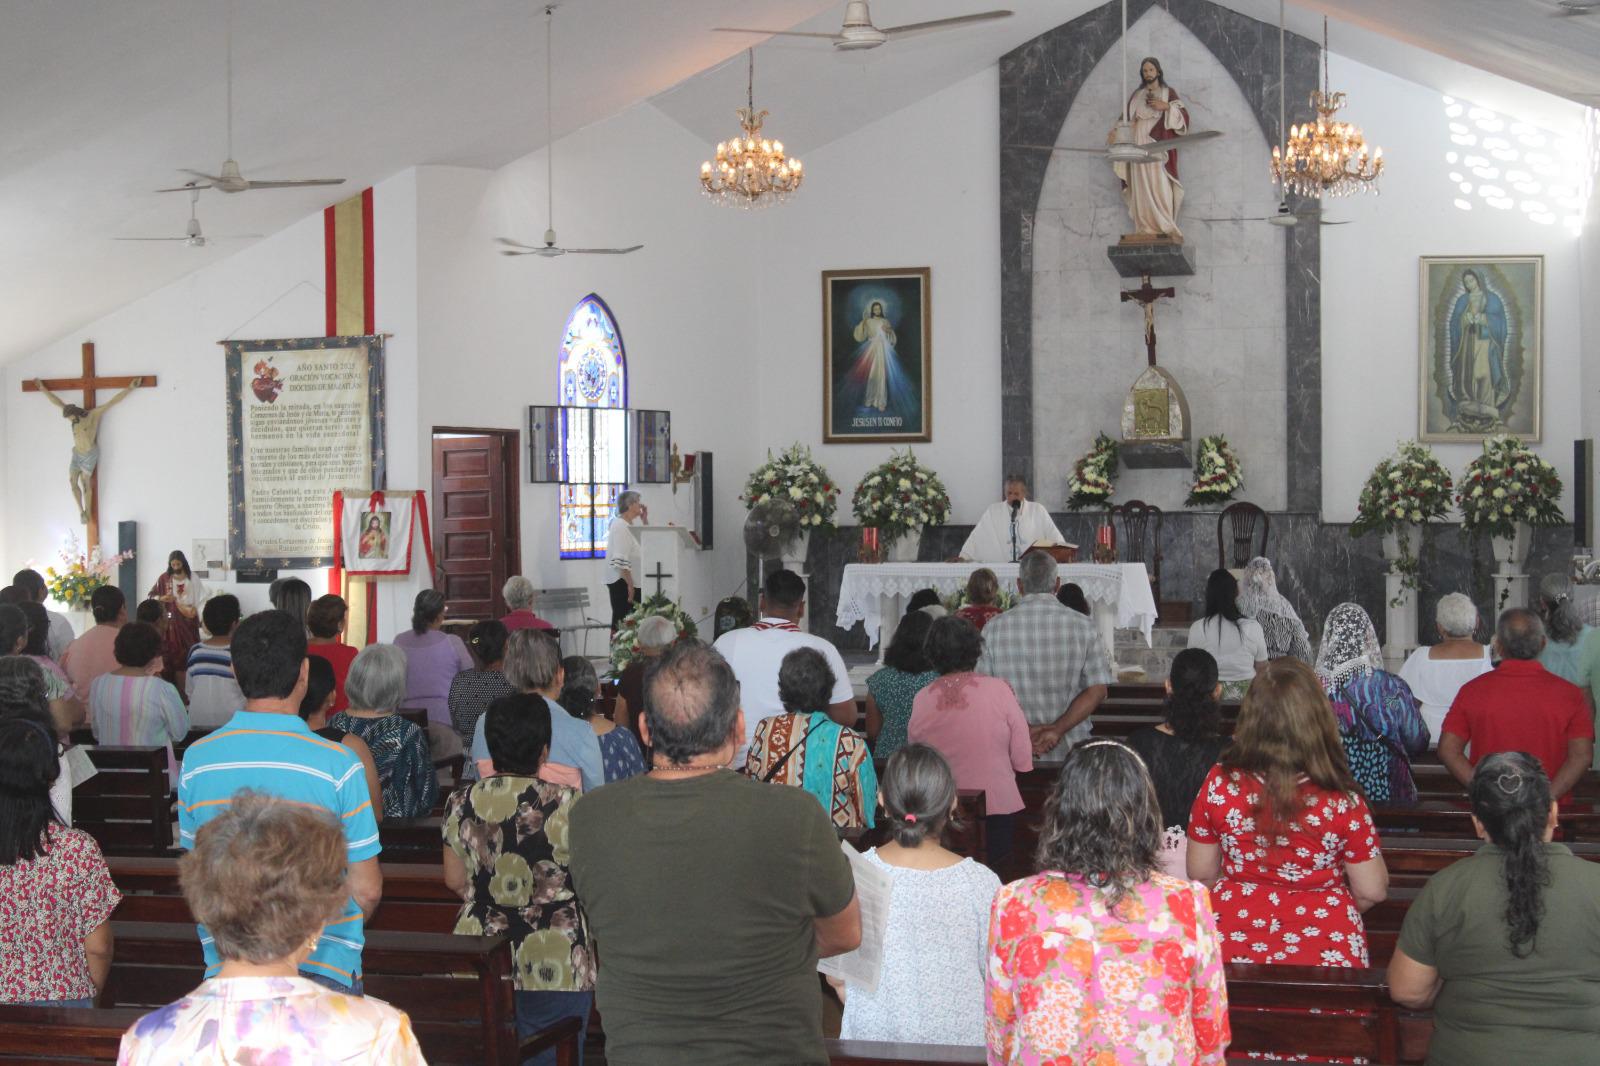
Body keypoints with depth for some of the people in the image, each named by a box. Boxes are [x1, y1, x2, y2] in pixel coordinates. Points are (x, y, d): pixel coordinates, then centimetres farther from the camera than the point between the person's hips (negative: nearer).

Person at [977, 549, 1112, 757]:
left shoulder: (994, 629, 0)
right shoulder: (1082, 626, 0)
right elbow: (1098, 691, -4)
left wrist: (1023, 730, -8)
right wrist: (1058, 729, -10)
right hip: (1070, 750, 0)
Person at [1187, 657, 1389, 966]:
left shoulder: (1220, 783, -12)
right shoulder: (1340, 799, -16)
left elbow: (1201, 873, 0)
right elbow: (1373, 891, -6)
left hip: (1234, 948, 2)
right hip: (1326, 952, -1)